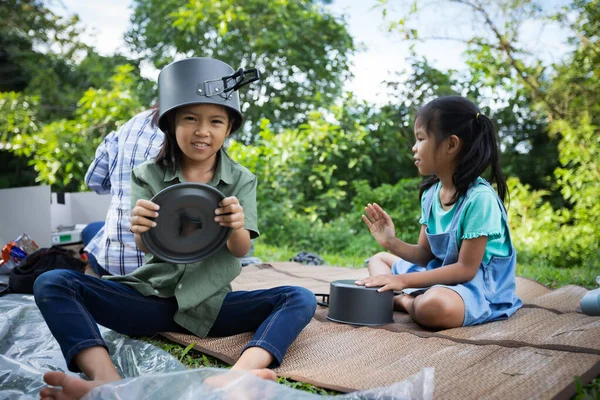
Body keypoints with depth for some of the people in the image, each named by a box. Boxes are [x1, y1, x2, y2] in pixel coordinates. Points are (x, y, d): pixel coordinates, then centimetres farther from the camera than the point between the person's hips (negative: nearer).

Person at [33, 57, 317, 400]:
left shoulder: (241, 180, 2)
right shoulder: (148, 175, 2)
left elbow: (241, 250, -9)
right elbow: (145, 247, -9)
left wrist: (236, 229, -34)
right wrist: (141, 231, -34)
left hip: (211, 304, 0)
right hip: (151, 299, 1)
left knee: (300, 299, -24)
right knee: (52, 283, -20)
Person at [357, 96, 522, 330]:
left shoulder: (479, 198, -24)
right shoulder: (430, 193, 1)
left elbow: (466, 269, -22)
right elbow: (426, 254, 4)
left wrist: (403, 280, -24)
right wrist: (392, 243, -16)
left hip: (478, 284, -9)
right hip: (441, 272, 9)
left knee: (433, 306, -41)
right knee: (379, 258, 16)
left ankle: (404, 301, -8)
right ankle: (400, 298, -11)